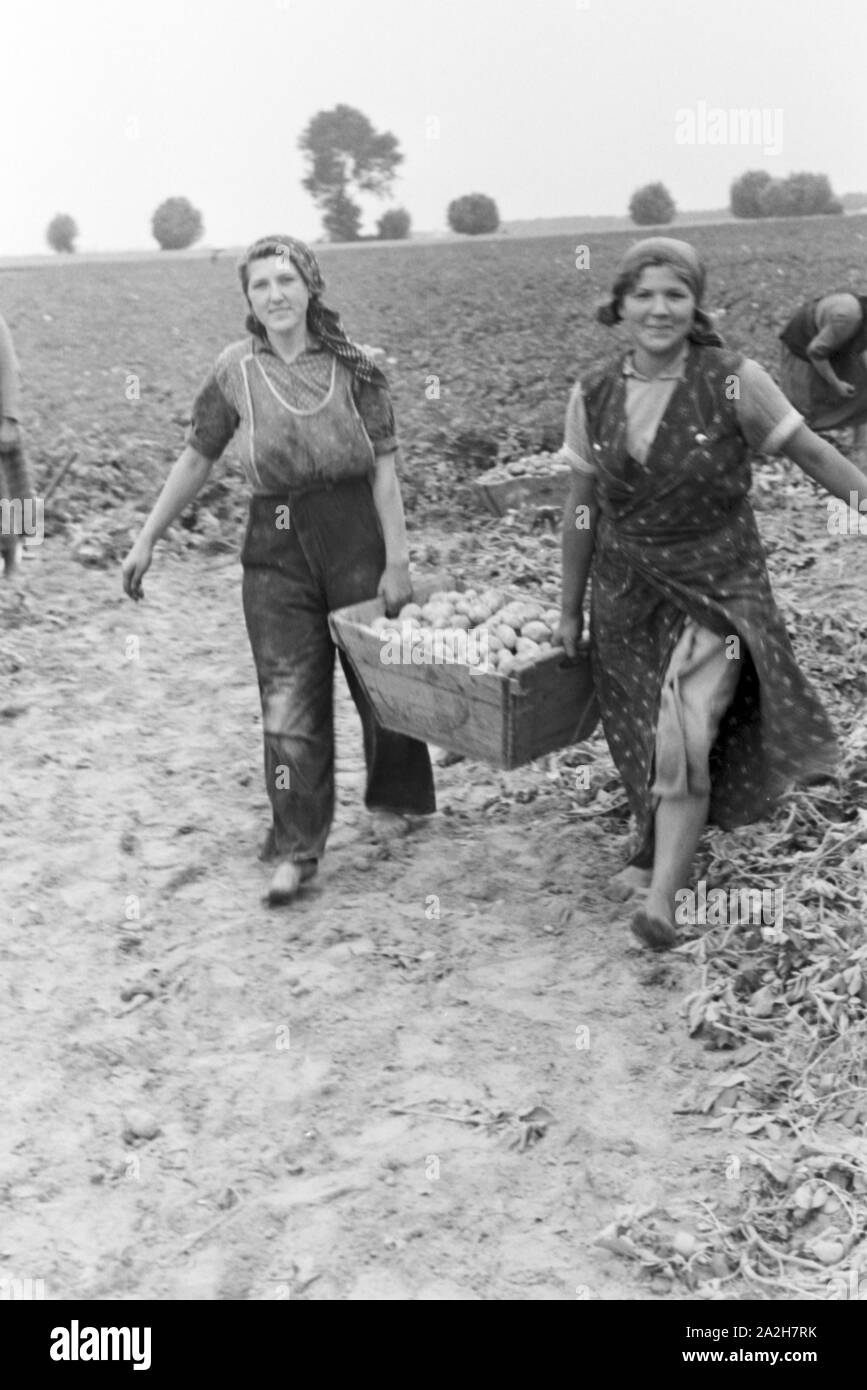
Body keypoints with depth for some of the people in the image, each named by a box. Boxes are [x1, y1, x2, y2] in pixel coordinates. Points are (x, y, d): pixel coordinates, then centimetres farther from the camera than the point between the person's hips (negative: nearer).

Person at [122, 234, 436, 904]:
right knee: (290, 701, 1)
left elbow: (384, 470, -4)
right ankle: (298, 848, 9)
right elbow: (197, 460, 9)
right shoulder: (236, 371, 1)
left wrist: (397, 560, -9)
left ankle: (395, 798, 39)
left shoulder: (354, 367, -3)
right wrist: (146, 540, 8)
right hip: (276, 548, 1)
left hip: (358, 539, 0)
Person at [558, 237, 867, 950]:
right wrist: (570, 609, 12)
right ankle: (654, 850, 41)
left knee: (682, 741, -17)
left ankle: (662, 898, -10)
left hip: (716, 587, -4)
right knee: (641, 744, 16)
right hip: (627, 591, 4)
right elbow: (582, 505, 6)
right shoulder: (593, 395, -3)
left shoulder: (734, 381, -14)